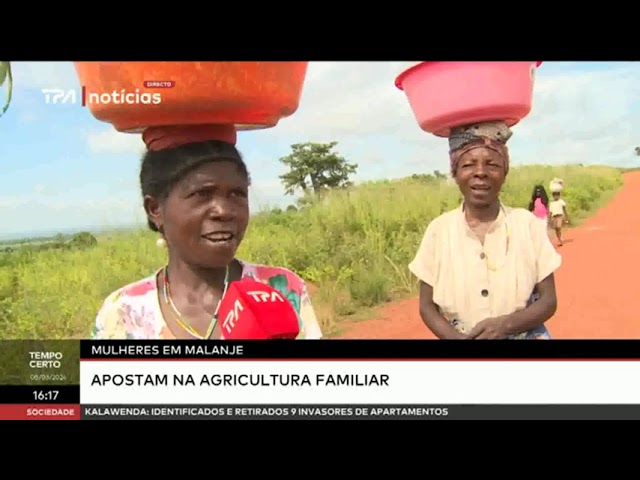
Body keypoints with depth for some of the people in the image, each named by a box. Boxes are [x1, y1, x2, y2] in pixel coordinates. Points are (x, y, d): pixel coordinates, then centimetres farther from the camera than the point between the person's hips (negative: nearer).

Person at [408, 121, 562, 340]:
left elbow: (548, 301, -5)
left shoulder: (526, 223, -9)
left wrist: (505, 324, -21)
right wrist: (456, 337, -20)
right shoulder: (439, 229, -8)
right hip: (459, 335, 0)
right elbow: (427, 306, -3)